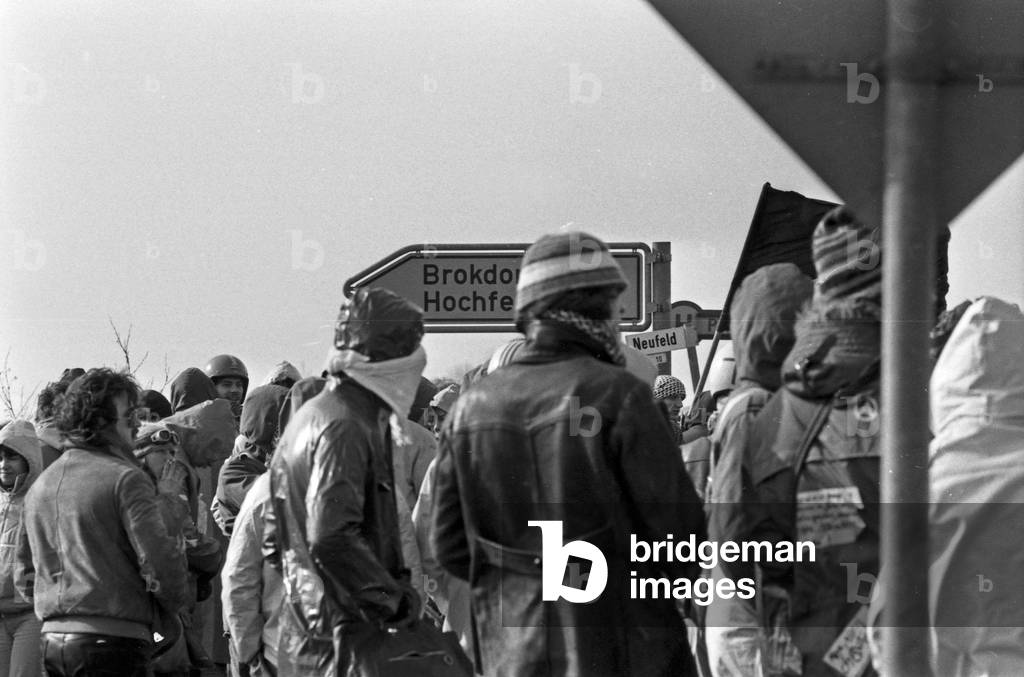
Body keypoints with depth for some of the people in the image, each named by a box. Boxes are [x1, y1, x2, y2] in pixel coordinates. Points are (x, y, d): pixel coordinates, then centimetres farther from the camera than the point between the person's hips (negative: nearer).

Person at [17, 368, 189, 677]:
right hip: (114, 639, -7)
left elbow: (27, 572, 20)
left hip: (52, 639, 8)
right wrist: (175, 605, 3)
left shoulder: (39, 486, 15)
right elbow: (159, 560, -15)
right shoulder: (125, 479, -9)